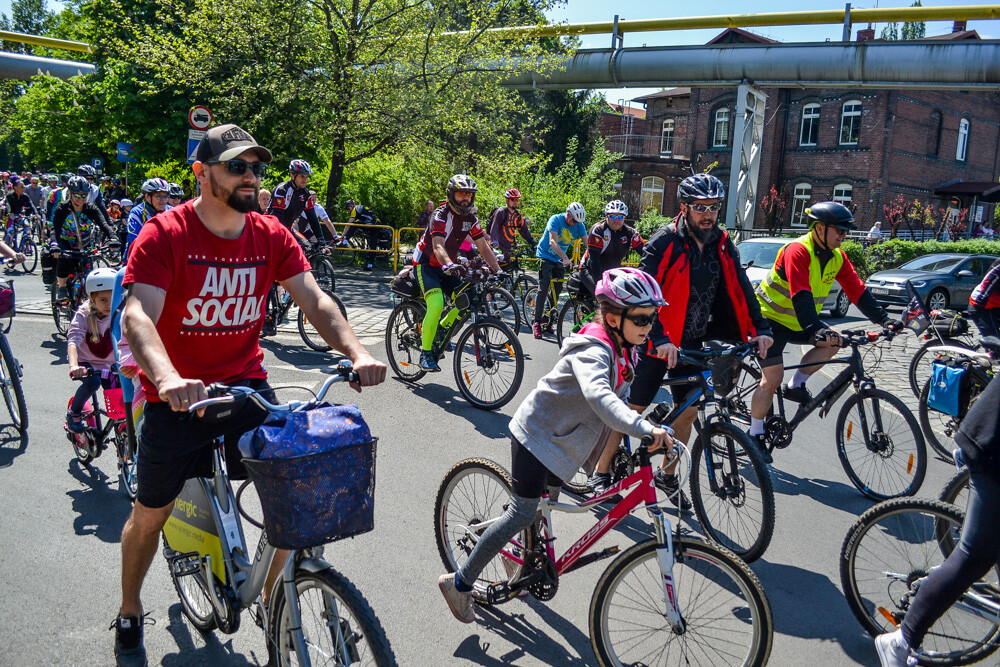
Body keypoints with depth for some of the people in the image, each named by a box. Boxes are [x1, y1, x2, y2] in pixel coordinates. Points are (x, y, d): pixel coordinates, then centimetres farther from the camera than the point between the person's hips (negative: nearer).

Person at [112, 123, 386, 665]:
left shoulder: (271, 236, -2)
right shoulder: (164, 234, -15)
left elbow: (314, 300, -9)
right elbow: (137, 316, -26)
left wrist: (357, 353, -26)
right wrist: (168, 379, -46)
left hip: (246, 387, 3)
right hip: (178, 395, -3)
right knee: (151, 514, 11)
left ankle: (273, 597, 22)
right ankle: (130, 615, 39)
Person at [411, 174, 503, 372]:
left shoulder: (471, 219, -1)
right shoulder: (441, 215, -21)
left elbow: (484, 246, -3)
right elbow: (438, 246, -35)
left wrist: (497, 270, -16)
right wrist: (448, 265, -55)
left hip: (447, 266, 7)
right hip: (426, 264, -7)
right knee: (436, 304, -27)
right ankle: (426, 353, -17)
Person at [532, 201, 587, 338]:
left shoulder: (579, 225, -6)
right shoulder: (556, 220, -21)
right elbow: (553, 241, -33)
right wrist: (565, 258, -47)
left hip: (559, 260, 5)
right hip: (546, 256, -5)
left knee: (557, 289, 3)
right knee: (543, 288, -14)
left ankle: (548, 320, 18)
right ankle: (536, 322, -11)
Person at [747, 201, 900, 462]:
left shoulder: (837, 256, -1)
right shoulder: (797, 251, -24)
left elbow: (857, 290, -3)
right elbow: (801, 296, -36)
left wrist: (883, 319, -13)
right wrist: (816, 328, -47)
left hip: (798, 322, 8)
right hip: (771, 318, -7)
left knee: (834, 341, -14)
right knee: (773, 377, -14)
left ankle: (796, 385, 3)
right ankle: (755, 435, 2)